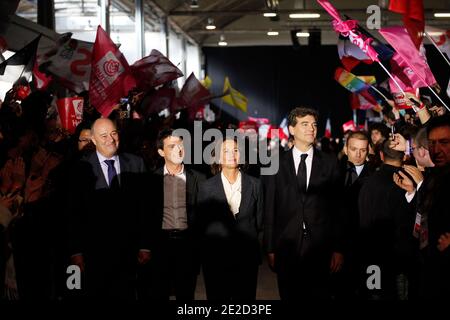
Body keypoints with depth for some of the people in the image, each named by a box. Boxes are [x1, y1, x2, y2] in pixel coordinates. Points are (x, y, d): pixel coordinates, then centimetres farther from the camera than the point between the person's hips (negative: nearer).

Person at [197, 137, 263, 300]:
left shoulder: (255, 185, 5)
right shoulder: (207, 187, 2)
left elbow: (258, 220, 10)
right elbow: (202, 224, 5)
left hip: (247, 256, 1)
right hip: (216, 258, -1)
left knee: (246, 297, 4)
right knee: (217, 297, 3)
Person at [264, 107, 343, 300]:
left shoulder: (330, 163, 5)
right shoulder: (278, 164, 4)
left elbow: (337, 206, 4)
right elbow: (270, 209, 4)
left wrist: (338, 248, 0)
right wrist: (270, 248, 0)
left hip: (320, 247, 0)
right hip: (286, 246, 0)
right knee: (289, 295, 7)